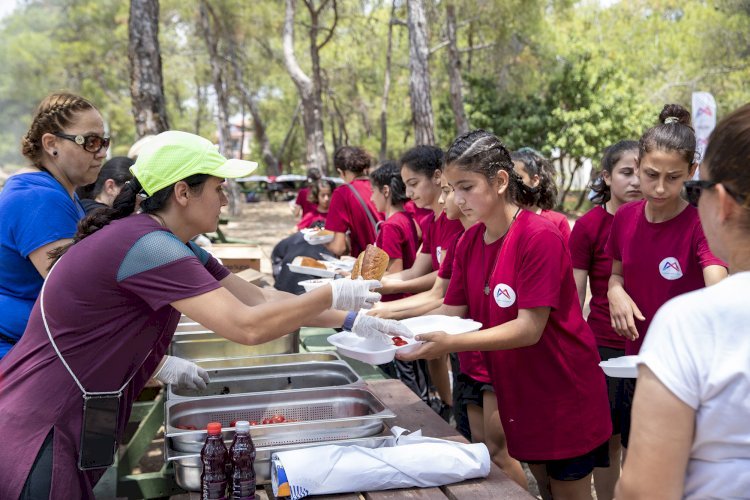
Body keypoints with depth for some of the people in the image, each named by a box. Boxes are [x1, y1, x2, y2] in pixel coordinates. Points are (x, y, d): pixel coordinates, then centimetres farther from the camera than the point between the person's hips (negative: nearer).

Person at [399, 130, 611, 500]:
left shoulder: (540, 237, -23)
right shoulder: (469, 241, -1)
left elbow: (529, 329, -27)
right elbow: (450, 312, -1)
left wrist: (450, 344, -34)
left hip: (564, 392, -6)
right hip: (518, 393, 7)